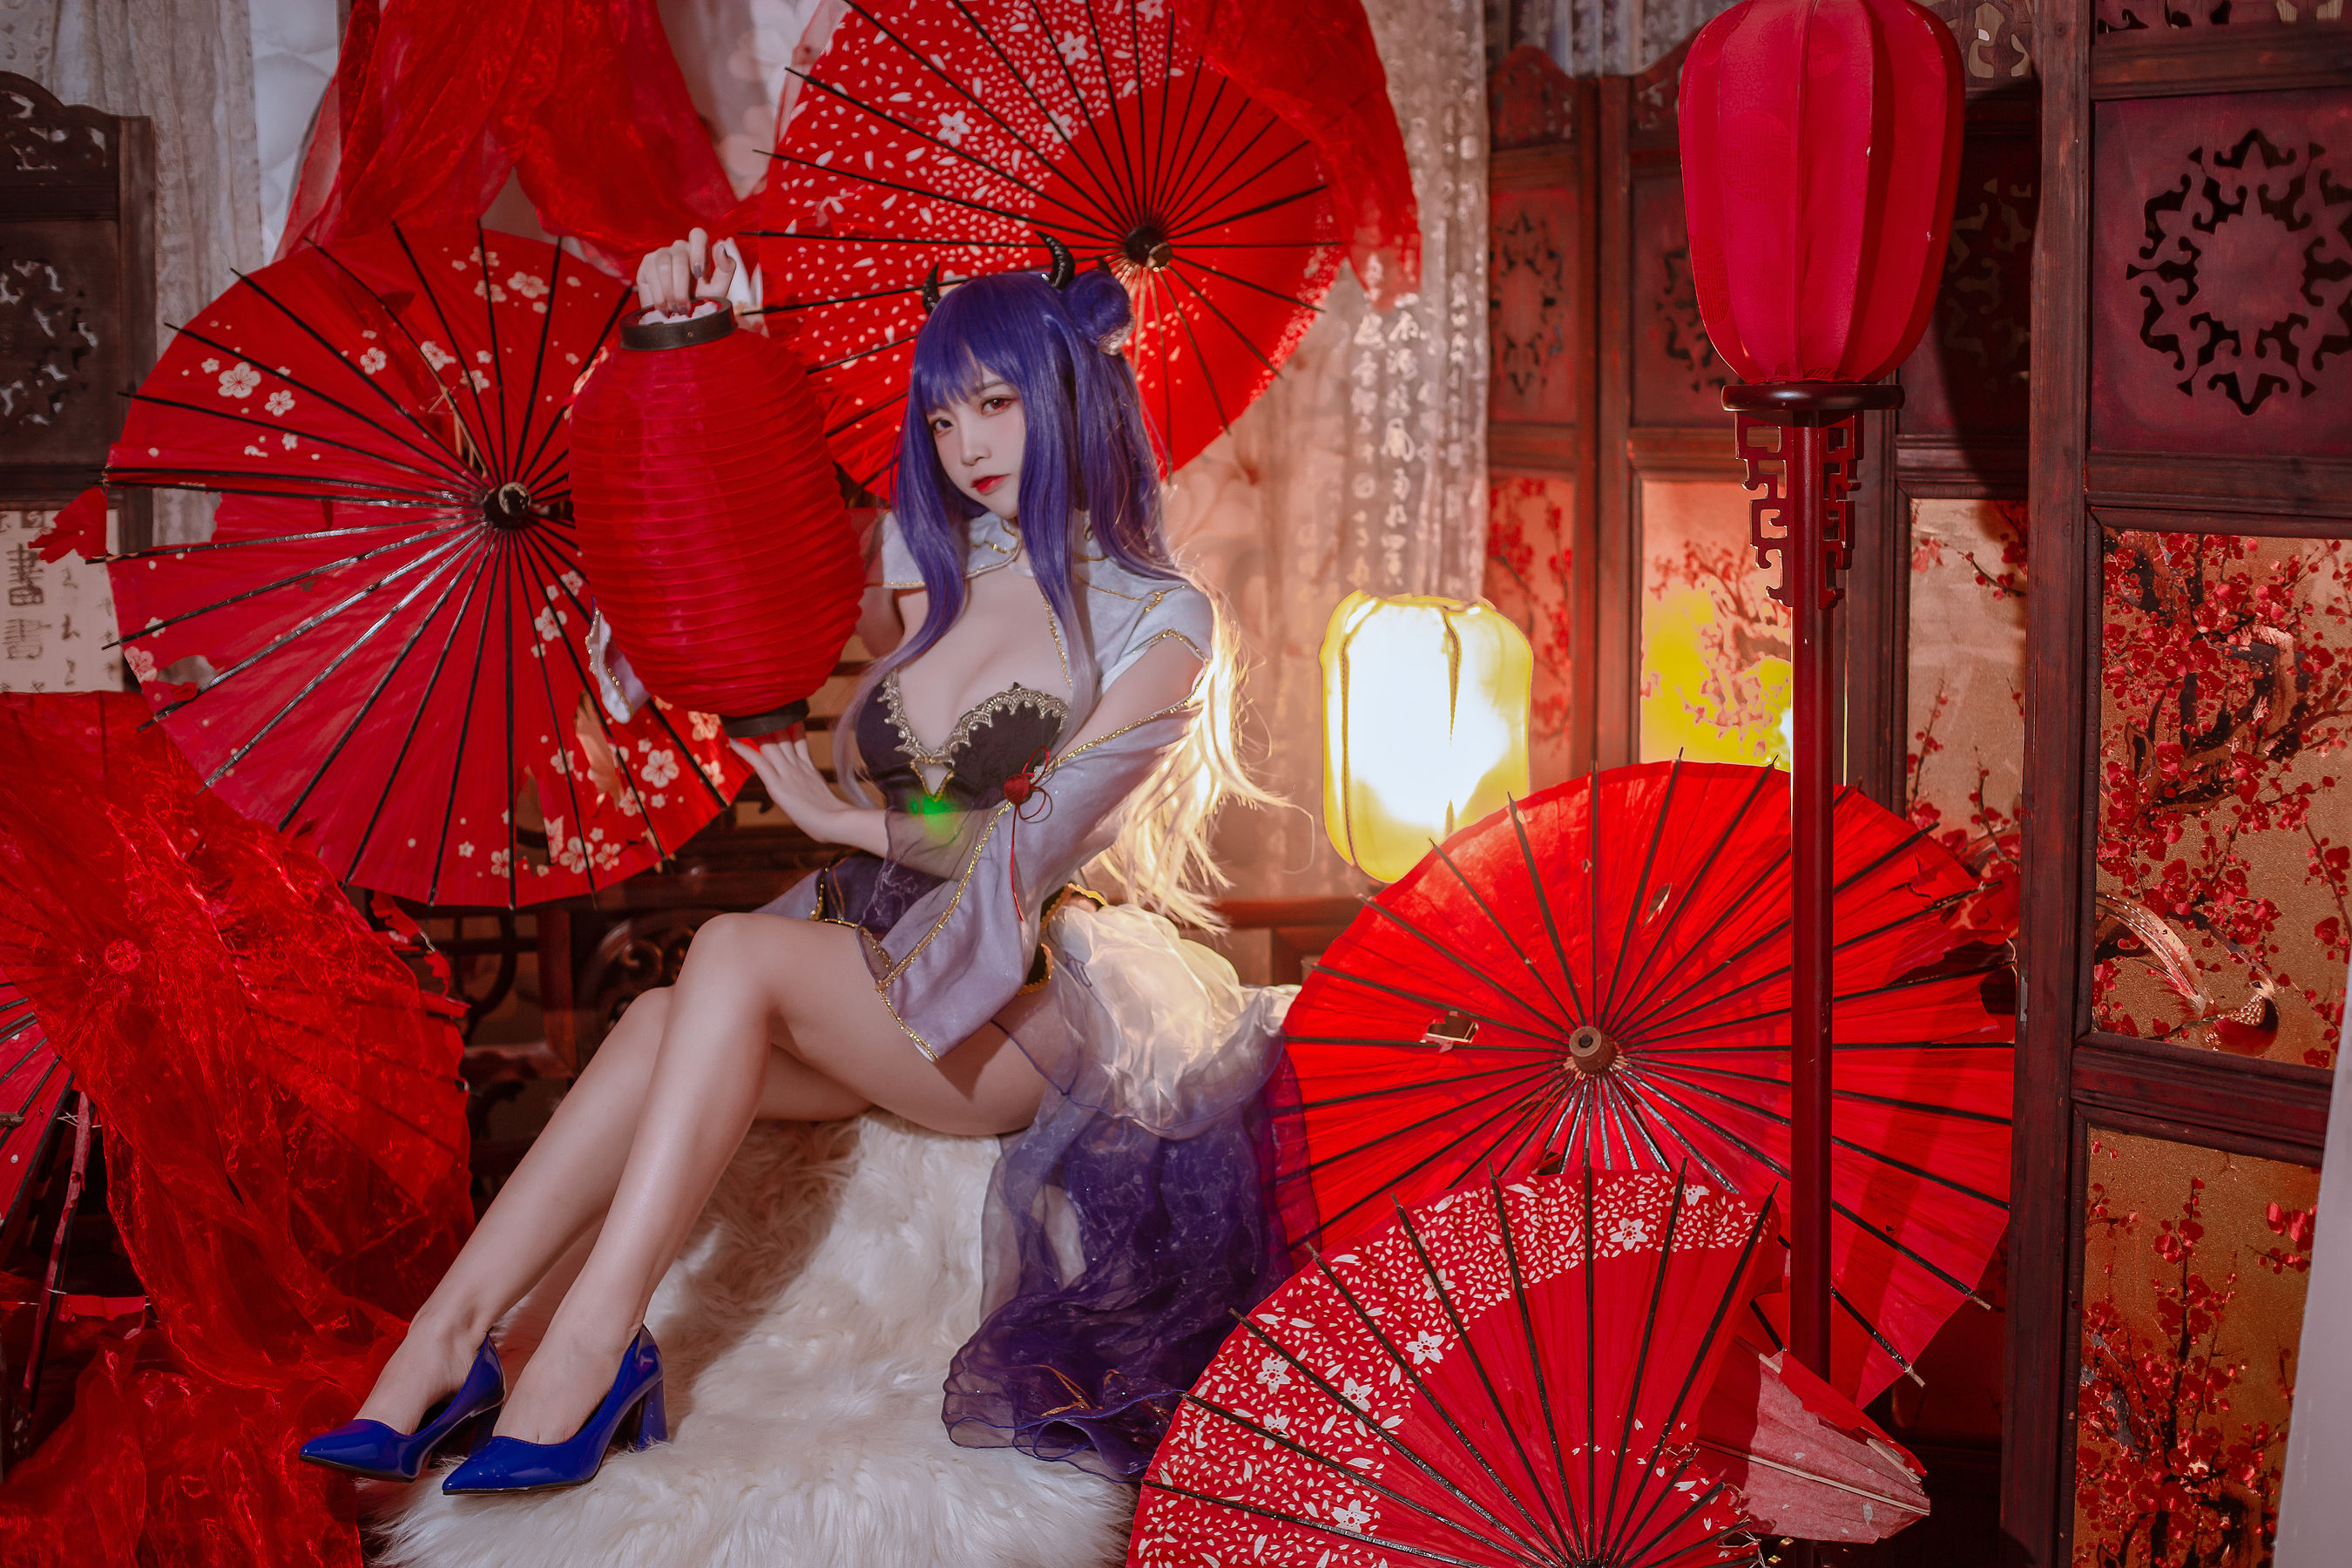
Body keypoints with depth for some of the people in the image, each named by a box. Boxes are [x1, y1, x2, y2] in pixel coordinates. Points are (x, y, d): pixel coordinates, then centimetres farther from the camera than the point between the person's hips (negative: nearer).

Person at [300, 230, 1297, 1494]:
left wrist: (847, 821, -2)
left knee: (734, 957, -29)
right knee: (660, 1038, -25)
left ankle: (587, 1348, -34)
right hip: (867, 963, 5)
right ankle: (443, 1347, -32)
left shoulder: (1160, 628, -4)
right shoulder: (919, 565, 10)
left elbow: (1027, 857, -12)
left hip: (1031, 1003, -5)